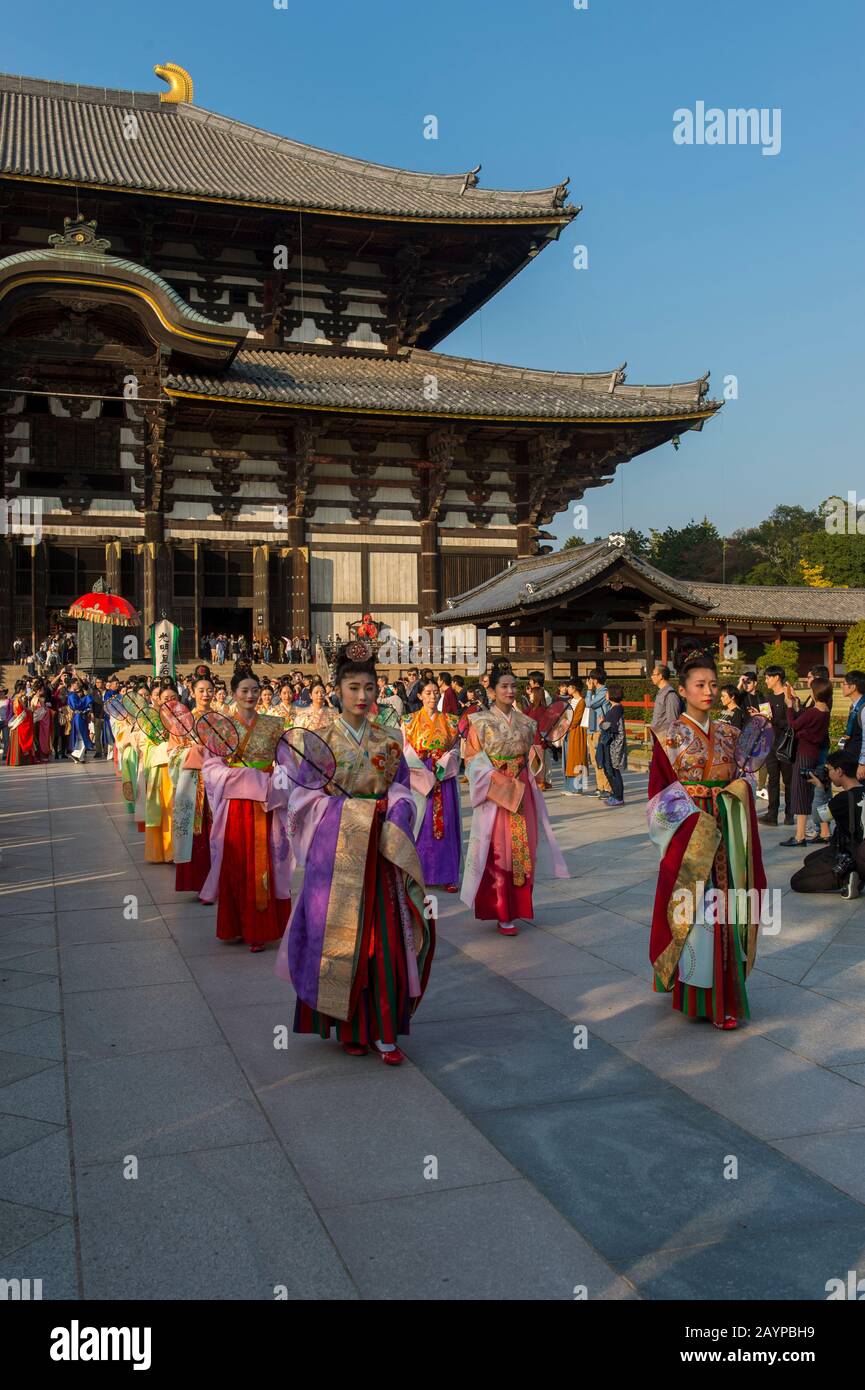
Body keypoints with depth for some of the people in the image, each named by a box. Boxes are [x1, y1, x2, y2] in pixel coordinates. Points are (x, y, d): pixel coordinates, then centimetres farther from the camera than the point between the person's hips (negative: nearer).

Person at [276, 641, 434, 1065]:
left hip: (381, 850, 2)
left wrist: (393, 815, -11)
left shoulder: (388, 743, 8)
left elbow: (402, 794, 8)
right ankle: (349, 1027, 17)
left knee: (385, 936, -1)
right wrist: (342, 807, -13)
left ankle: (384, 1030, 6)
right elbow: (304, 796, 1)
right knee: (339, 932, 2)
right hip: (336, 851, -1)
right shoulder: (320, 740, 1)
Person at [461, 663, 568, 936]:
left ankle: (518, 905, 20)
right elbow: (473, 759, -8)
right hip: (495, 793, -5)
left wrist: (525, 784, 4)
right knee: (498, 851, -3)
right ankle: (502, 913, 4)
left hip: (522, 791, 5)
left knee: (522, 849, 7)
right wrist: (502, 785, -18)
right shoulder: (481, 721, -5)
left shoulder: (524, 721, 10)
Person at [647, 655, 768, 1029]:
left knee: (723, 912, 4)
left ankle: (724, 994, 14)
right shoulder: (669, 738, -3)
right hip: (688, 837, -4)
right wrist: (692, 814, -15)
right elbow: (660, 797, -3)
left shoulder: (728, 735, 10)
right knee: (692, 911, -3)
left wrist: (742, 785, -5)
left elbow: (741, 780, 17)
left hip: (724, 835, 4)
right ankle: (693, 997, 9)